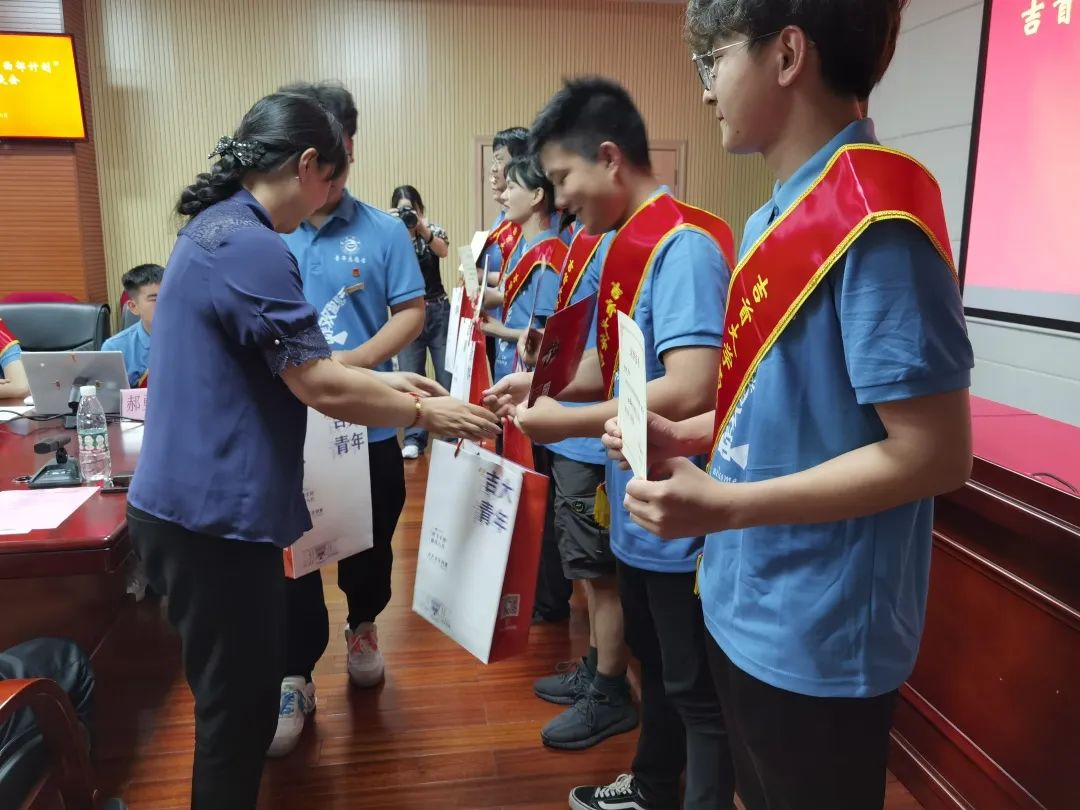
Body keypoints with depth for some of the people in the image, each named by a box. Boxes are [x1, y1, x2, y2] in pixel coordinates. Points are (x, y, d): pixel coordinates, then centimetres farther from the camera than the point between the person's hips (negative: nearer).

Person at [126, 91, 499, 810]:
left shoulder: (217, 228, 12)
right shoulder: (250, 245, -21)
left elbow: (284, 364, 19)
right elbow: (320, 388, -22)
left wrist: (381, 381, 15)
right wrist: (425, 413, -10)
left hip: (200, 505, 10)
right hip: (216, 516, -10)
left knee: (243, 691, 24)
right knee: (237, 705, 6)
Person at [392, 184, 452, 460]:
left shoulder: (433, 230, 2)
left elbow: (443, 251, -19)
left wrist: (422, 228, -34)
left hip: (438, 312, 0)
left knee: (447, 375, 3)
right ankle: (414, 439, 11)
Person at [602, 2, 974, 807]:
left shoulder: (876, 217, -22)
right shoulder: (775, 218, 5)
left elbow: (933, 454, -23)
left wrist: (724, 505, -24)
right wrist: (685, 437, 1)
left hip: (817, 635, -8)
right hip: (747, 605, 8)